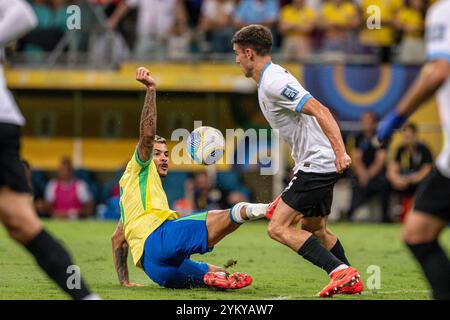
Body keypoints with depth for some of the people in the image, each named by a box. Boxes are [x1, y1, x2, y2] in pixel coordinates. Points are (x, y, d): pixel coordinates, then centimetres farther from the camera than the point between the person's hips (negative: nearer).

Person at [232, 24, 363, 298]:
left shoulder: (273, 83, -16)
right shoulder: (269, 80, 17)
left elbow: (319, 111, -25)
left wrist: (340, 151, -33)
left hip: (317, 162, -11)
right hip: (321, 163, 11)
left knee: (279, 228, -12)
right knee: (315, 228, 22)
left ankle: (341, 272, -19)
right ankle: (350, 281, 25)